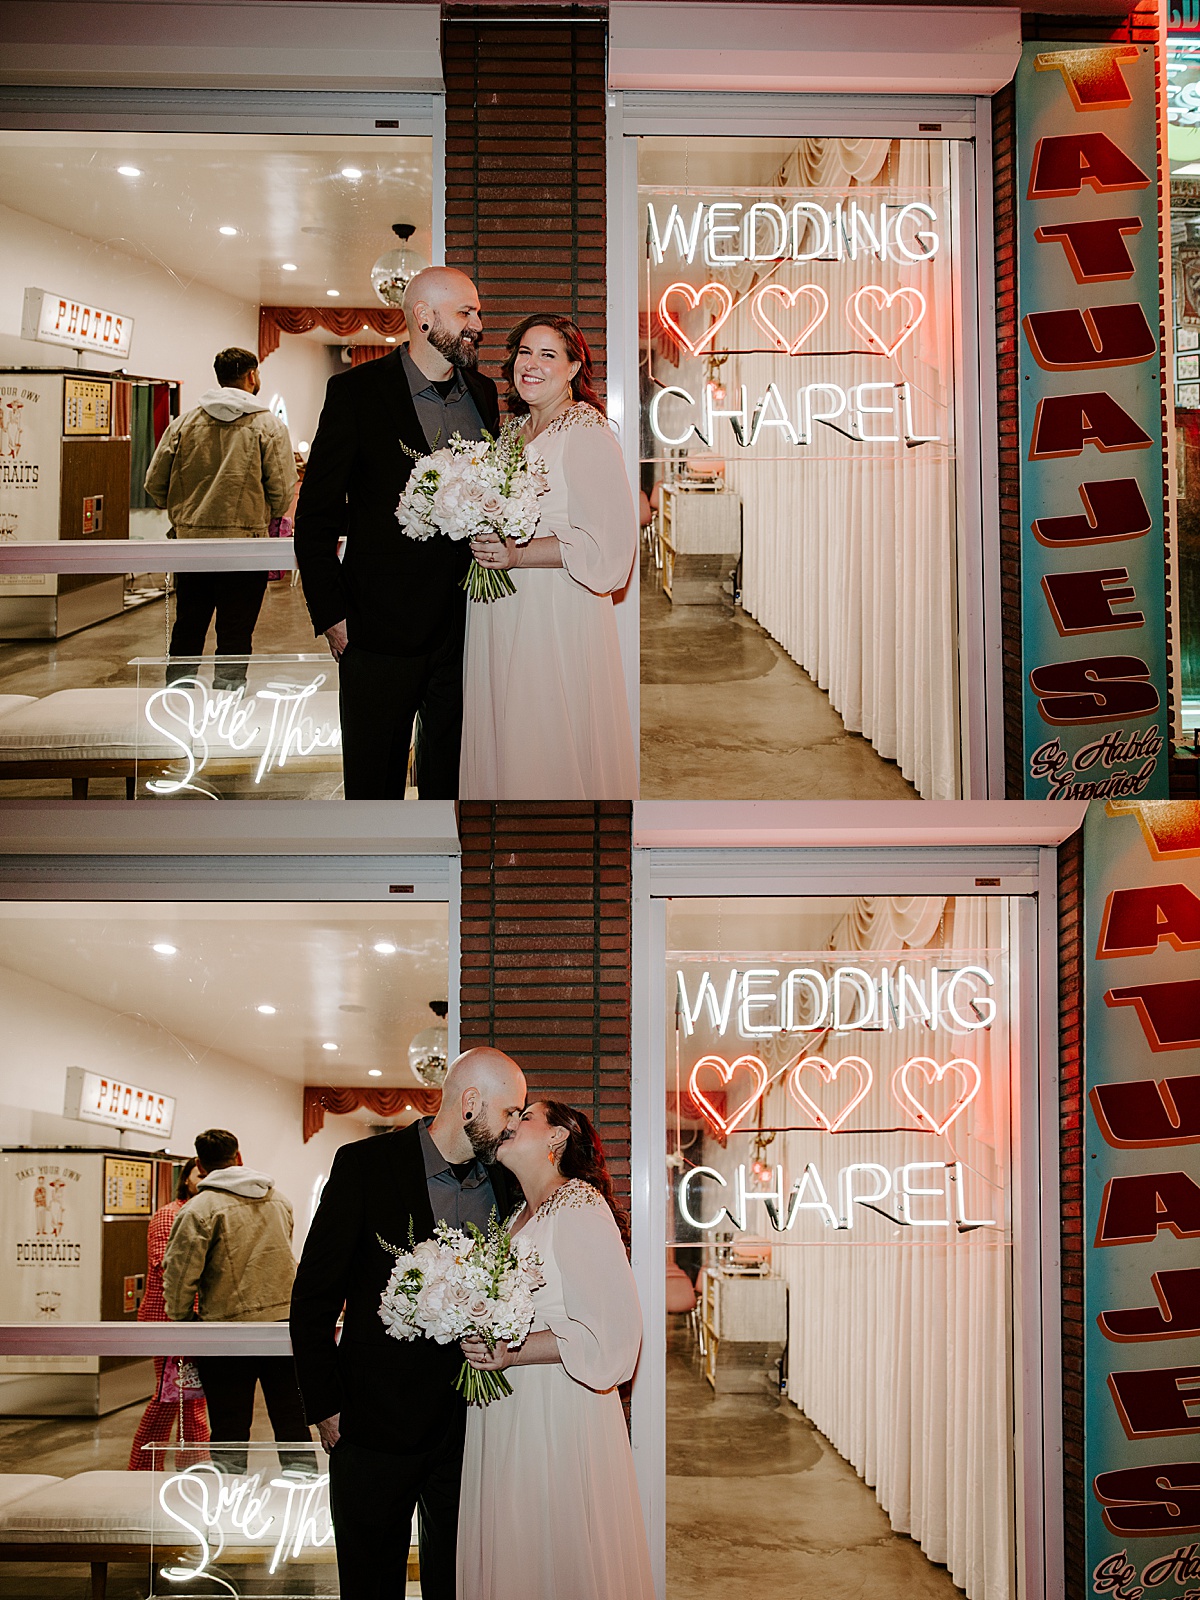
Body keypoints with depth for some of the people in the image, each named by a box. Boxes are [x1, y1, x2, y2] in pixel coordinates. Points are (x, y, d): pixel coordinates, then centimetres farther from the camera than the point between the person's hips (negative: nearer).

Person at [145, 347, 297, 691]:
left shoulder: (185, 423, 4)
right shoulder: (268, 425, -4)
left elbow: (154, 483, 4)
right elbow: (283, 490, -9)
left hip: (189, 540, 4)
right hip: (244, 541, -4)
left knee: (187, 630, 15)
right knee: (235, 636, 2)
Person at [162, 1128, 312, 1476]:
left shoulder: (200, 1209, -9)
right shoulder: (280, 1200, 10)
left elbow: (179, 1274, -10)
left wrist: (180, 1321, 4)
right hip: (286, 1321, 5)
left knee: (231, 1435, 3)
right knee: (293, 1424, 11)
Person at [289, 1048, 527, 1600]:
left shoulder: (504, 1181, 5)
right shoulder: (365, 1165, -8)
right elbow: (313, 1296, -6)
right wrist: (325, 1407, -7)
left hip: (472, 1423, 4)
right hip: (379, 1418, -4)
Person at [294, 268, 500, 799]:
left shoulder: (483, 393, 9)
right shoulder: (356, 391, -6)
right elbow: (315, 517, -5)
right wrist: (331, 615, -8)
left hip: (465, 625, 4)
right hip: (380, 629, -4)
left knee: (449, 775, 14)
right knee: (374, 778, 6)